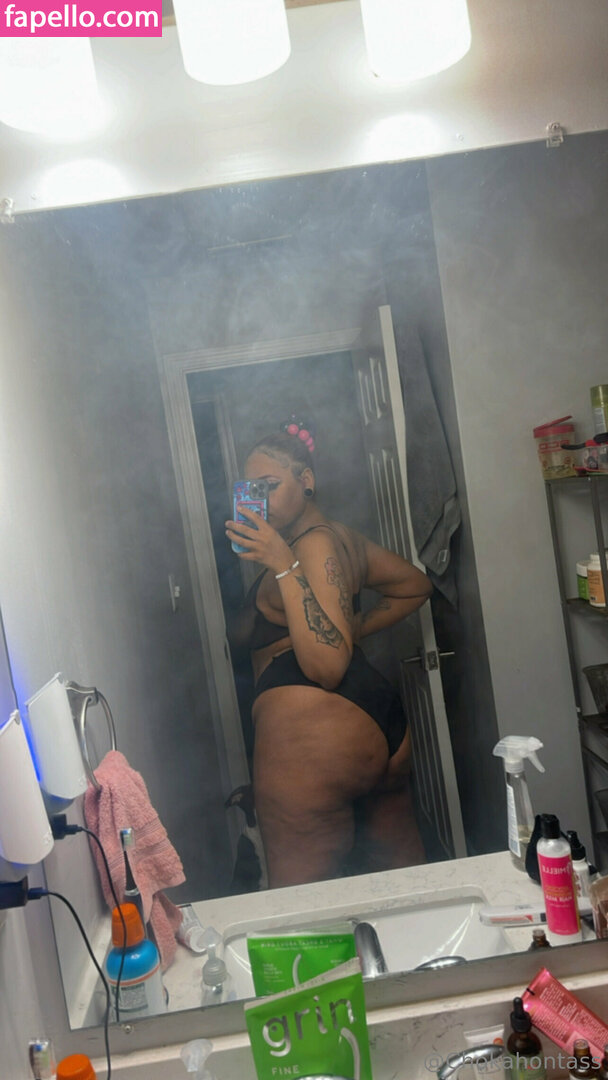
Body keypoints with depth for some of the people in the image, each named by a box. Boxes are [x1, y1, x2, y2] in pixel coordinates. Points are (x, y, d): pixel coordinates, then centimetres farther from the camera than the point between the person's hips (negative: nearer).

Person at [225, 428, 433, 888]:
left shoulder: (314, 545, -14)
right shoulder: (340, 536, 13)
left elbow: (327, 666, -23)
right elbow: (416, 585, 26)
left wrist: (283, 566, -25)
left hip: (311, 735, -10)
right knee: (401, 876, 22)